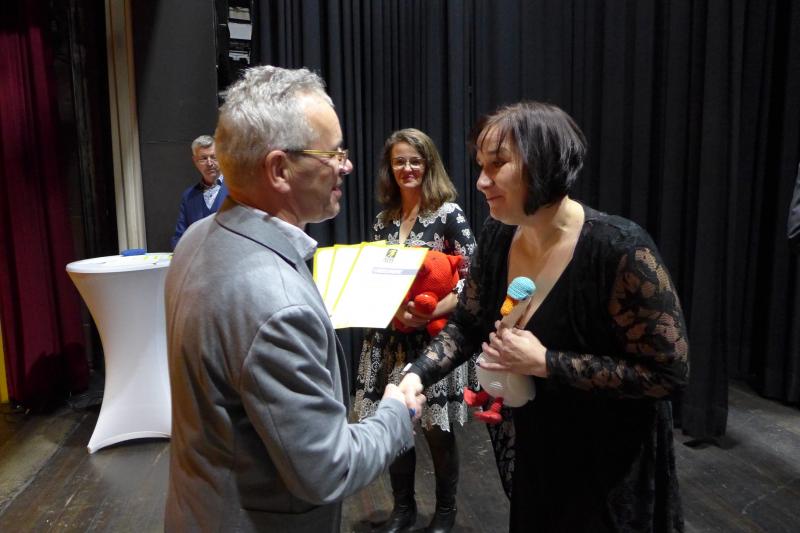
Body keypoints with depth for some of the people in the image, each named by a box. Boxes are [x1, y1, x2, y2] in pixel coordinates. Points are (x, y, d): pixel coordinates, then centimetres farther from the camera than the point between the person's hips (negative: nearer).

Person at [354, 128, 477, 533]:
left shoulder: (448, 214, -7)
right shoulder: (384, 219, 9)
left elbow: (472, 278, -12)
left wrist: (430, 313, -23)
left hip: (435, 337, -4)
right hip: (389, 336, 5)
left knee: (437, 430, 8)